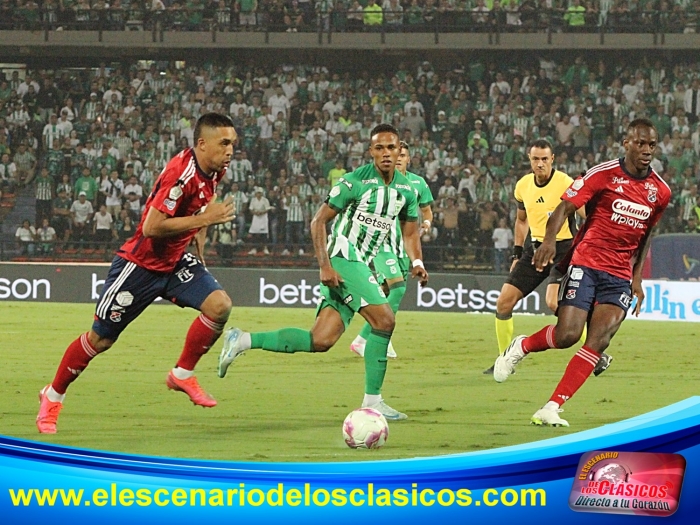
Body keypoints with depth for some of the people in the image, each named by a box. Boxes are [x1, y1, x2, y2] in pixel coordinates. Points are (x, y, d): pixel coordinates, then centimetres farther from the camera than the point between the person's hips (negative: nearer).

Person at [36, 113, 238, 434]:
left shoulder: (213, 172, -1)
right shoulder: (181, 172, -28)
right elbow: (152, 227, -33)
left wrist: (199, 239, 15)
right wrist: (203, 219, -31)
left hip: (175, 262, 7)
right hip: (141, 262, -7)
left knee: (219, 305, -16)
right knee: (101, 338, 2)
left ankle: (183, 374, 2)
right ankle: (53, 396, 23)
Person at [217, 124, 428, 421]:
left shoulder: (406, 190, 10)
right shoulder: (355, 182, -11)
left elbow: (410, 232, 21)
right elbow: (319, 221, -9)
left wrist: (416, 262, 0)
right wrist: (325, 266, -18)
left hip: (360, 266, 8)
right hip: (343, 260, -8)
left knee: (321, 340, -1)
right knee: (384, 320, -19)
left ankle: (243, 340, 4)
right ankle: (372, 401, -13)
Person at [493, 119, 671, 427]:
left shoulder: (660, 191, 8)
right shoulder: (603, 174, -7)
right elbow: (565, 206, -10)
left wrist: (637, 279, 18)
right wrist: (549, 239, -28)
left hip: (620, 276, 4)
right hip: (585, 263, -4)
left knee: (599, 340, -14)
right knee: (568, 334, -16)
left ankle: (551, 408, -12)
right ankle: (521, 347, 18)